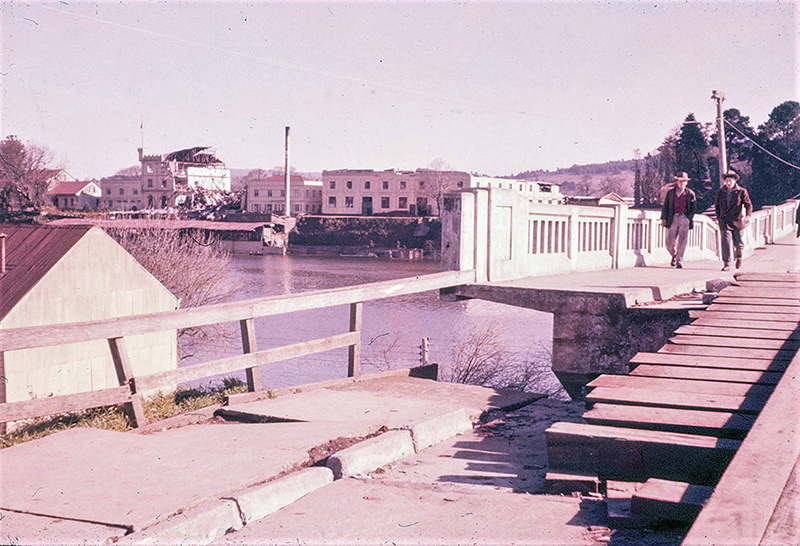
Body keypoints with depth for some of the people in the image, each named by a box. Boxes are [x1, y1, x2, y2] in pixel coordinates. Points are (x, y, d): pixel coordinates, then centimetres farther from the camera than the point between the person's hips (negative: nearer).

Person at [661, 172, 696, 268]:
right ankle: (674, 256, 25)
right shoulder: (670, 192, 14)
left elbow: (693, 208, 7)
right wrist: (664, 218, 3)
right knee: (670, 242, -3)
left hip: (684, 218, -1)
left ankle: (679, 260, 2)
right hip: (673, 219, 1)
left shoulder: (690, 194, 10)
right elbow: (665, 206, 13)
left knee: (682, 241, -6)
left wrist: (689, 219, -6)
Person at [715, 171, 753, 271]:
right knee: (725, 241, -11)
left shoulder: (741, 191, 2)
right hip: (724, 221, 1)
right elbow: (717, 205, 20)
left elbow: (748, 204, 3)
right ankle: (726, 264, -9)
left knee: (738, 242, 2)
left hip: (736, 221, -1)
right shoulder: (720, 192, 9)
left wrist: (748, 215, -13)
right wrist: (718, 217, 11)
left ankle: (738, 257, 35)